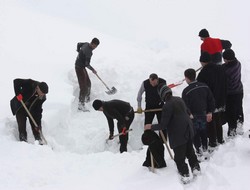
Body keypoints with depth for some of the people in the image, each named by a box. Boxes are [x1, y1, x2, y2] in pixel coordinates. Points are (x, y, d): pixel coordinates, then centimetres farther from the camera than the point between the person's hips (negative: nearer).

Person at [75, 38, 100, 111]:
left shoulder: (86, 44, 0)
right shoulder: (88, 52, -28)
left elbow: (79, 44, 21)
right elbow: (87, 64, -25)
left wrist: (79, 51, 37)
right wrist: (93, 70, -8)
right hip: (80, 68, -10)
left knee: (88, 83, 22)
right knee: (83, 86, -10)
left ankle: (87, 98, 41)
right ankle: (81, 104, -10)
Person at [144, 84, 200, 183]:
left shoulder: (167, 106, -24)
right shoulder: (179, 99, -1)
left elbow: (163, 125, -21)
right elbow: (187, 111, 17)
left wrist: (151, 127, -7)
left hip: (178, 135, -8)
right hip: (188, 131, 8)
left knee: (179, 156, 9)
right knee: (190, 151, 26)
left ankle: (184, 174, 17)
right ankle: (195, 168, 36)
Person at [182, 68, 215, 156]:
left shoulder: (186, 91, -20)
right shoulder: (205, 86, -4)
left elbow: (185, 106, -19)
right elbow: (211, 100, 1)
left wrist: (189, 115, -8)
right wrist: (210, 112, 8)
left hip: (193, 116, -5)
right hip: (204, 114, 5)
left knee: (195, 134, 9)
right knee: (203, 133, 22)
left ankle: (199, 151, 9)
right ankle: (205, 149, 34)